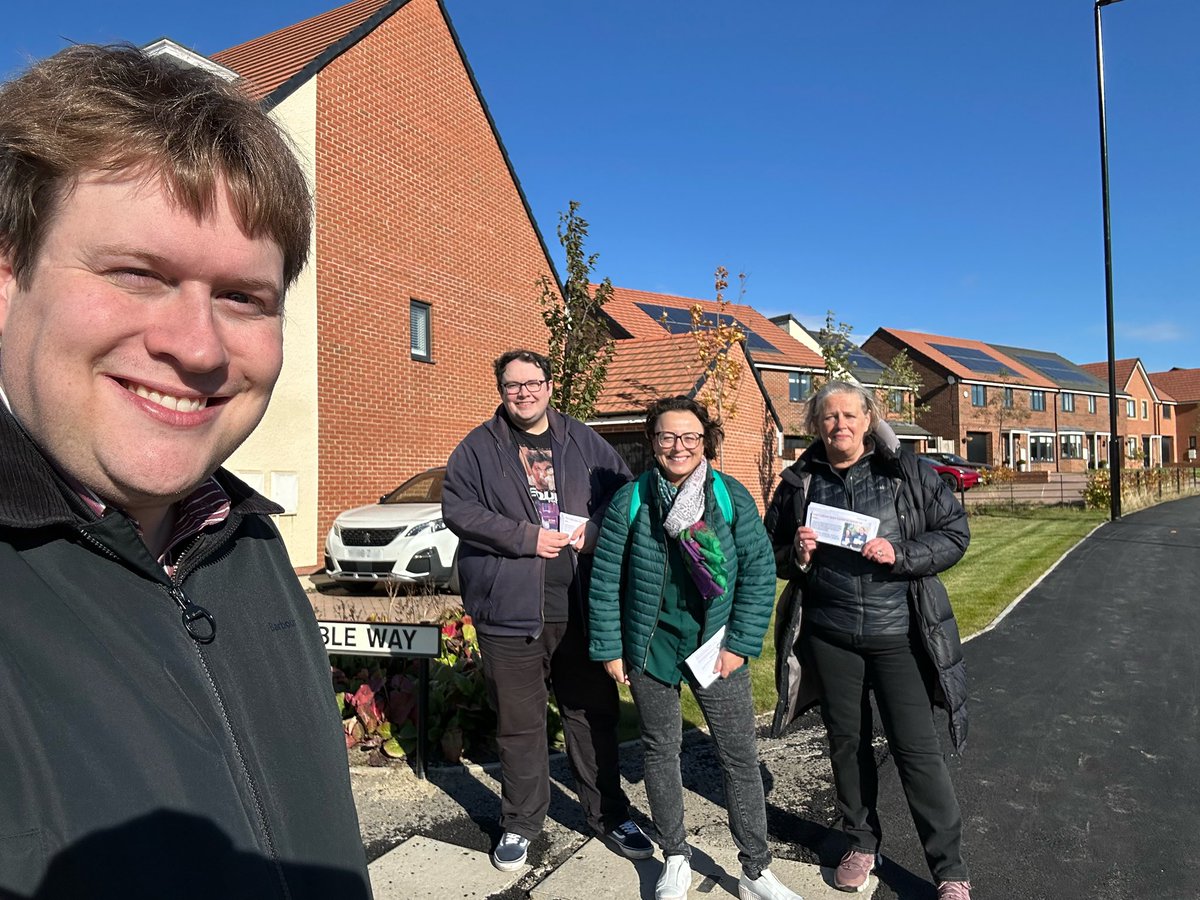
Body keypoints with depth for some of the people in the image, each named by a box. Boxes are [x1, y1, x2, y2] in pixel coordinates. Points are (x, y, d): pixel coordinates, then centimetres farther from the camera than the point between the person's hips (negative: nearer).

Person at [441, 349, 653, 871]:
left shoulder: (584, 442, 9)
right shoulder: (477, 449, 2)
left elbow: (625, 492, 8)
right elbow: (457, 508, -8)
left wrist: (591, 530, -11)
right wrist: (526, 537, -16)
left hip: (581, 607, 2)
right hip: (510, 609, -2)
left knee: (594, 712, 13)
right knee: (519, 722, 10)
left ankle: (608, 814, 32)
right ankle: (520, 822, 30)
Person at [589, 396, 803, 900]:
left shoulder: (732, 497, -6)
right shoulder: (630, 501, -6)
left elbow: (759, 571, -5)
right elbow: (605, 579, -3)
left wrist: (740, 644, -9)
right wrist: (609, 649, -3)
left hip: (716, 648, 0)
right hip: (651, 647, 0)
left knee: (740, 757, 6)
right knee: (661, 752, 14)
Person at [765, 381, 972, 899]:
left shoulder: (906, 471, -4)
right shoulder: (799, 482, 2)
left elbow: (955, 533, -3)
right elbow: (771, 554, 10)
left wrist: (900, 555, -19)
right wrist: (796, 555, -12)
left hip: (897, 632, -2)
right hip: (828, 635, 3)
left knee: (916, 748, 1)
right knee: (846, 741, 15)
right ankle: (861, 844, 36)